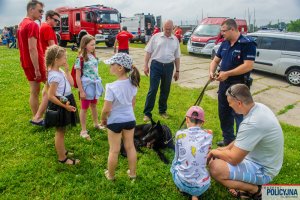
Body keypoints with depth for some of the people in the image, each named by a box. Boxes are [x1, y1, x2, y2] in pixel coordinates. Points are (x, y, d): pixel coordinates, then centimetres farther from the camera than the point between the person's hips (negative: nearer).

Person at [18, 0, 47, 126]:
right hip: (35, 64, -9)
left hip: (26, 64, 9)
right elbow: (32, 49, -23)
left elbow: (23, 47, 18)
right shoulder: (32, 25, -16)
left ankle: (36, 118, 21)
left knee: (34, 91, 13)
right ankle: (37, 117, -1)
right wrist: (37, 69, -23)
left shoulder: (22, 24, 15)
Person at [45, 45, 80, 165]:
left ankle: (62, 151, 39)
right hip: (60, 105, -9)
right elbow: (51, 96, -25)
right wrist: (65, 106, -22)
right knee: (60, 131, 4)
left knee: (62, 130, 22)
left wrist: (67, 70, -2)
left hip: (65, 101, 9)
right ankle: (62, 158, 19)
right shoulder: (55, 75, -25)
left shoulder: (60, 71, 4)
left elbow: (71, 83, 7)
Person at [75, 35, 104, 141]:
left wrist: (98, 83, 13)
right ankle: (83, 131, 17)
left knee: (94, 105, 22)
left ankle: (96, 124, 41)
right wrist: (81, 91, -17)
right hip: (86, 86, -6)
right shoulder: (80, 59, -16)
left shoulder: (93, 56, 4)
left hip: (95, 85, 6)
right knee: (84, 108, 5)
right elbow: (78, 77, -15)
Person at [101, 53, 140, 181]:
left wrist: (103, 119, -1)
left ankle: (110, 175, 34)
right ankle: (132, 173, 35)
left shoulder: (112, 87, -27)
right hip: (130, 119, 5)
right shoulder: (132, 82, -8)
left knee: (114, 150, 13)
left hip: (115, 121, -5)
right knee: (130, 147, 20)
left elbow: (106, 109, -21)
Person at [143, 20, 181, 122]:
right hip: (156, 65, -3)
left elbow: (177, 57, 14)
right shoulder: (156, 37, 2)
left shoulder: (175, 40, 11)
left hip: (169, 67, 3)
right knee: (153, 89, -5)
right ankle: (147, 113, 1)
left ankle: (162, 111, 27)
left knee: (165, 90, 11)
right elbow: (148, 52, 2)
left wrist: (177, 71, 12)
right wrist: (146, 65, -5)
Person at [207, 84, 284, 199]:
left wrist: (214, 152, -9)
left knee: (215, 168, -25)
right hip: (263, 160, 9)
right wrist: (226, 148, 5)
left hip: (263, 170, -9)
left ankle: (256, 190, -4)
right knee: (220, 155, 17)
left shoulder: (252, 124, -35)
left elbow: (233, 159, -27)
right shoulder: (258, 107, -5)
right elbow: (243, 138, 11)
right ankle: (249, 182, 12)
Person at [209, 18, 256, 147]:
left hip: (239, 85, -8)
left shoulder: (247, 44, -14)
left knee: (239, 116, -1)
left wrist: (227, 74, -23)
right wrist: (211, 71, -5)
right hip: (223, 84, 8)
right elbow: (216, 60, 15)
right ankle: (228, 139, 35)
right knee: (224, 114, 17)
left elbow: (248, 65, -22)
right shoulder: (225, 44, 9)